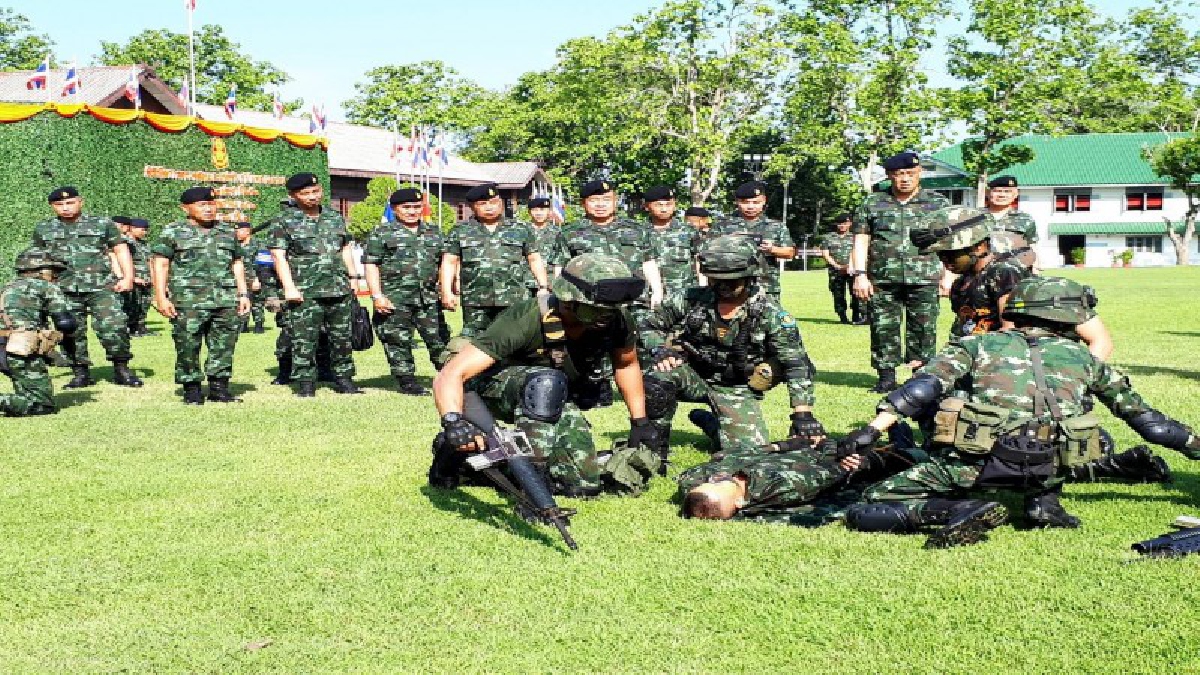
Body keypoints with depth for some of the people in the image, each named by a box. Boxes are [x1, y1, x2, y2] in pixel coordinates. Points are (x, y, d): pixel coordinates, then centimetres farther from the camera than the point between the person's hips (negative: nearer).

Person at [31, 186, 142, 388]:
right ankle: (80, 373, 13)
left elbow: (121, 250, 7)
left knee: (114, 327, -14)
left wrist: (127, 277, -5)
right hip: (64, 291, 3)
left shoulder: (103, 225, 7)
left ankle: (121, 369, -1)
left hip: (102, 288, -2)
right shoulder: (43, 230, 14)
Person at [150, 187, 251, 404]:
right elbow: (160, 264, 2)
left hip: (227, 302, 4)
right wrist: (161, 297, -6)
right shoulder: (173, 232, 5)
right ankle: (192, 390, 6)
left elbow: (237, 264, 23)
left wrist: (243, 294, 16)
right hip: (188, 302, -3)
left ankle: (219, 388, 13)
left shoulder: (228, 232, 18)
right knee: (188, 347, -3)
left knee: (224, 347, 3)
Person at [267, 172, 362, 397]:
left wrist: (353, 276, 15)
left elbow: (345, 249, 23)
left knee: (342, 338, 9)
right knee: (304, 340, -5)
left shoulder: (335, 217, 15)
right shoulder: (284, 221, 0)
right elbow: (279, 256, -6)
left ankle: (343, 379, 18)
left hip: (339, 289, 5)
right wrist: (289, 287, -14)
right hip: (305, 292, -4)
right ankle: (305, 383, 3)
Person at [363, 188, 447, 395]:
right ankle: (406, 381, 7)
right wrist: (377, 296, -11)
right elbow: (371, 265, -2)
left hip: (428, 298, 3)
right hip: (395, 299, -3)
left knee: (437, 337, 4)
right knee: (398, 341, -1)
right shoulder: (381, 233, 3)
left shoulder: (434, 233, 17)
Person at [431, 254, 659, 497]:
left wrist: (640, 422, 3)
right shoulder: (528, 321, -36)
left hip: (557, 400, 5)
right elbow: (450, 375, -41)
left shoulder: (617, 321, -21)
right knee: (544, 383, -39)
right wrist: (453, 421, -59)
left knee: (583, 485, -10)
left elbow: (627, 364, 4)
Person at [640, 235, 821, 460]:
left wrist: (803, 414, -27)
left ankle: (707, 422, 22)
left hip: (738, 390, 1)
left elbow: (797, 364, -16)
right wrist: (660, 350, -19)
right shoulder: (691, 301, -8)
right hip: (692, 375, -1)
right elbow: (650, 327, 5)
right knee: (659, 378, -32)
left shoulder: (770, 313, -13)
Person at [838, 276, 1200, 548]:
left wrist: (869, 433, -6)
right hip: (1047, 466, 3)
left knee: (864, 512, 5)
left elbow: (923, 388, 1)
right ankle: (1044, 501, 14)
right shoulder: (1083, 358, 23)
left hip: (978, 459, -3)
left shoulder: (978, 344, 18)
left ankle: (963, 509, -17)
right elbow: (1145, 418, 30)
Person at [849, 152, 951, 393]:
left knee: (924, 329, -1)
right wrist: (860, 274, -1)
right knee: (883, 329, 1)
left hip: (924, 282, -1)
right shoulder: (872, 204, 12)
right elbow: (861, 241, 9)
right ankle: (886, 377, 9)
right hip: (882, 282, 1)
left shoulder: (938, 204, 10)